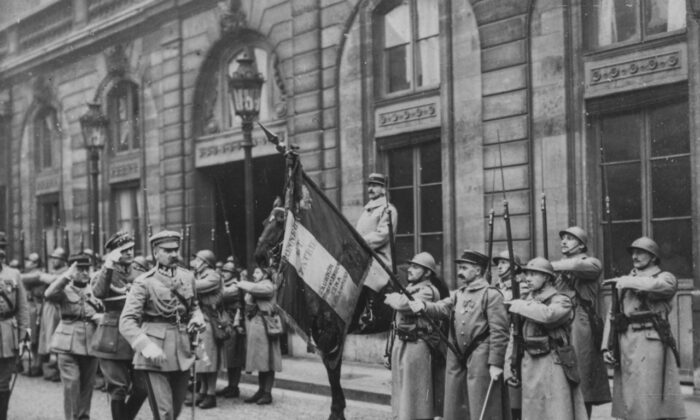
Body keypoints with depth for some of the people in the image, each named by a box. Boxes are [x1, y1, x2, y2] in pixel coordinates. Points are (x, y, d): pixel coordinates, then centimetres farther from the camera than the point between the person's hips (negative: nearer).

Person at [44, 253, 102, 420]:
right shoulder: (65, 289, 1)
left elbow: (103, 314, 17)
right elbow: (49, 294, -21)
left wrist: (99, 317, -6)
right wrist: (67, 275, -26)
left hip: (90, 344, 3)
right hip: (69, 345, -3)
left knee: (87, 385, 9)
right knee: (71, 384, -12)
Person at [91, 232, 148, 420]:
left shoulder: (138, 276, 14)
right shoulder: (104, 274, -1)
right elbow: (98, 292, -24)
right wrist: (108, 266, -30)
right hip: (113, 339, -5)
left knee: (142, 388, 2)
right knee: (118, 389, -1)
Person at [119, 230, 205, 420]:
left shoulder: (187, 277, 8)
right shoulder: (144, 282, -8)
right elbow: (127, 321, -15)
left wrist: (196, 318, 1)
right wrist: (146, 346, -30)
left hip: (182, 352, 6)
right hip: (156, 354, -6)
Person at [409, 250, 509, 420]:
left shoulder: (491, 295, -6)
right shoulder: (457, 295, 16)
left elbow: (499, 332, -11)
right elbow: (441, 308, -2)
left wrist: (495, 363, -15)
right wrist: (423, 305, -23)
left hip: (480, 360, -7)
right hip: (456, 360, 7)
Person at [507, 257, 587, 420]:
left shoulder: (561, 301, -6)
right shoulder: (528, 301, 14)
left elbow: (548, 314, -27)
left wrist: (521, 306, -15)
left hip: (553, 366, -6)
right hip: (530, 366, 6)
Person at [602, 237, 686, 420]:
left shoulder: (666, 278, 6)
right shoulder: (624, 283, 20)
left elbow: (655, 285, -19)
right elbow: (612, 316, 16)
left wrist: (626, 281, -9)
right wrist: (606, 347, 5)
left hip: (651, 342, -5)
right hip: (625, 345, 5)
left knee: (651, 403, -9)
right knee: (628, 404, 6)